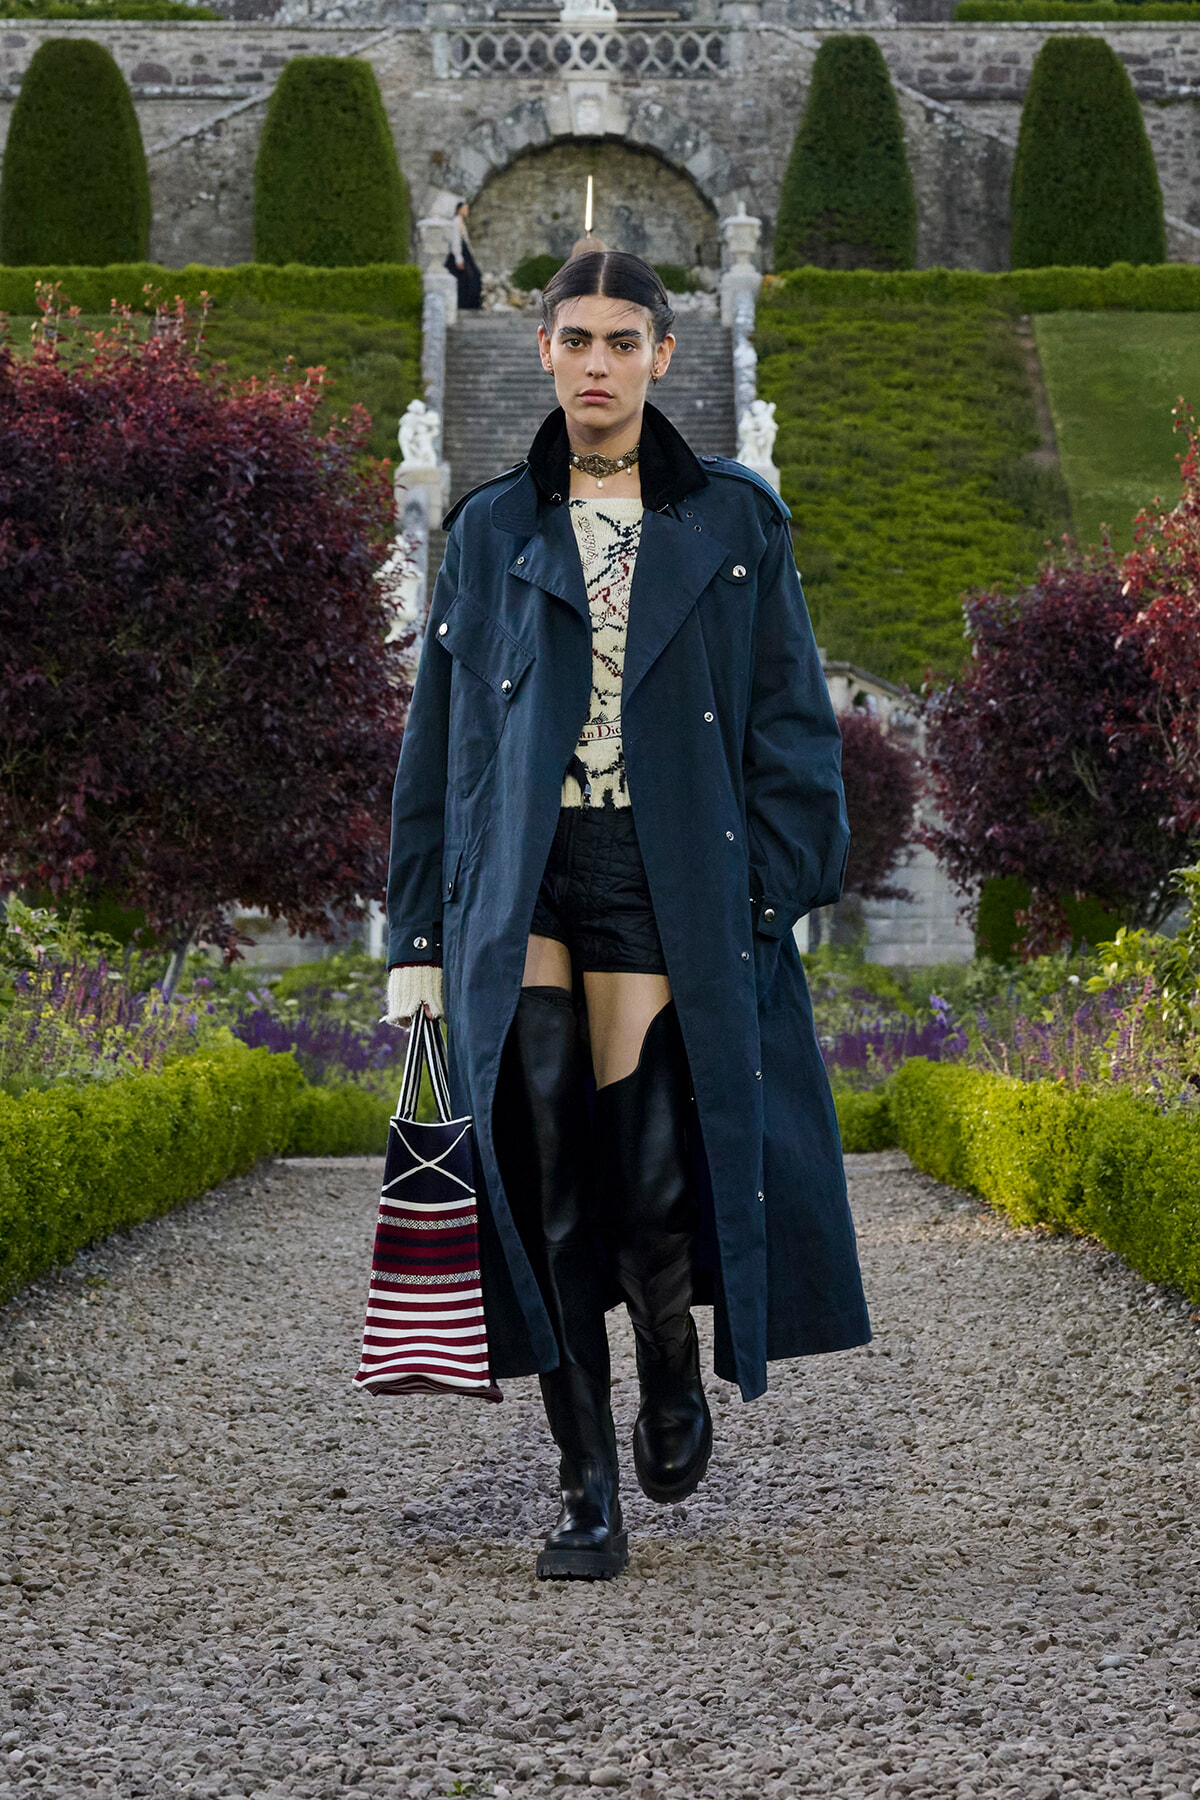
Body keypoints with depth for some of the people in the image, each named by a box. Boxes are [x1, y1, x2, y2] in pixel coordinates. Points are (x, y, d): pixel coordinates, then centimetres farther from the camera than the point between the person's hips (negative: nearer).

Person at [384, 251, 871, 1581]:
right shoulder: (489, 532, 12)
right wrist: (419, 934, 9)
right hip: (522, 892, 1)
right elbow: (436, 740, 13)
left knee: (658, 1184, -7)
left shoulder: (733, 523, 9)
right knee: (549, 1194, -4)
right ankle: (586, 1495, 6)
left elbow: (790, 722, 7)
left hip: (674, 889, -1)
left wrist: (775, 895, -4)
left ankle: (673, 1375, 26)